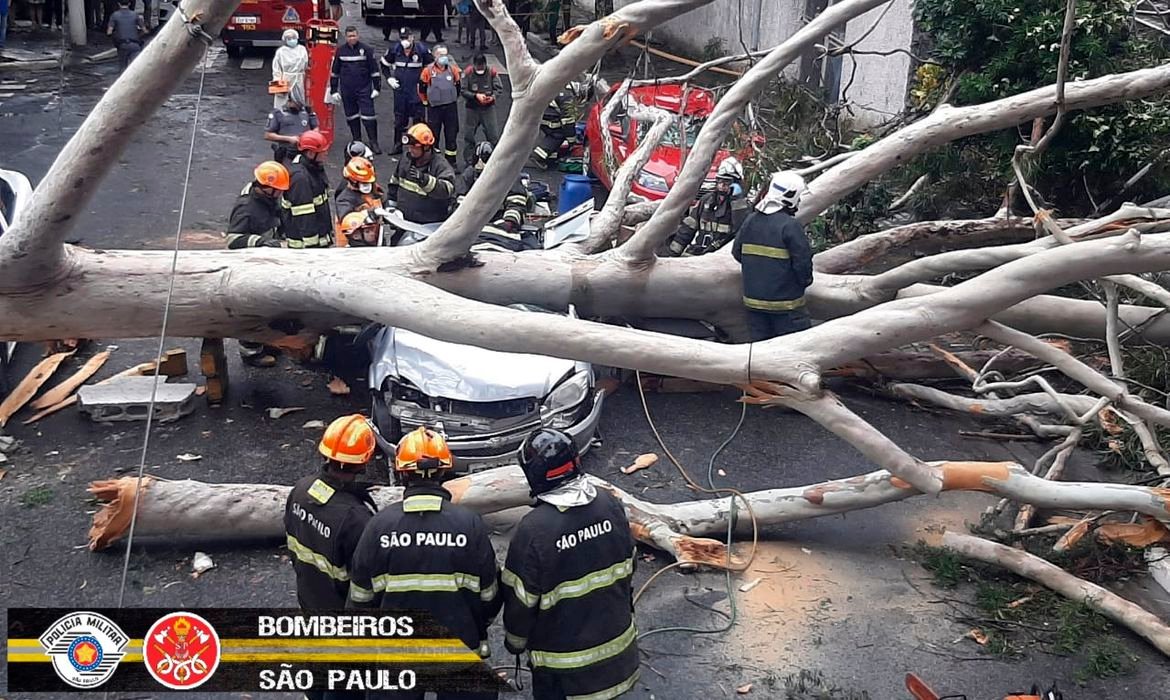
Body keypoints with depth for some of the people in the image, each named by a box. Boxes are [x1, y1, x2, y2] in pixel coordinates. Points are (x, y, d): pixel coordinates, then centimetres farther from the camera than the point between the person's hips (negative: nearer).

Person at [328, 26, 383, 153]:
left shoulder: (366, 50, -1)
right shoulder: (340, 51, 4)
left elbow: (375, 70, 2)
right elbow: (334, 72, 10)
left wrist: (376, 88, -3)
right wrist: (333, 91, 8)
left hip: (364, 89, -2)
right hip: (347, 91, 3)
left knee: (368, 116, -8)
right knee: (352, 116, 9)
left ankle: (373, 142, -1)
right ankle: (357, 141, 19)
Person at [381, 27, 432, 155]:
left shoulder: (422, 49, -10)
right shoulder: (394, 49, -1)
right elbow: (384, 64, 14)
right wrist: (389, 78, 2)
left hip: (416, 90, -3)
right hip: (400, 89, 3)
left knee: (418, 118, -1)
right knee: (399, 118, 10)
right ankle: (398, 145, 21)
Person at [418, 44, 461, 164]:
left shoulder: (453, 69, 0)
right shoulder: (428, 71, -8)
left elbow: (458, 86, 15)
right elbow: (422, 88, 4)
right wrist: (426, 101, 11)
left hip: (450, 107, 2)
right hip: (434, 108, -2)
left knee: (452, 134, 7)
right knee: (433, 135, 5)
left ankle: (451, 162, 18)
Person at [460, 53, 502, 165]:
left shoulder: (492, 72, -8)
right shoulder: (468, 73, -9)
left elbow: (499, 88, -2)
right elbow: (463, 90, -9)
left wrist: (493, 96, -21)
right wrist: (476, 95, -21)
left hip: (488, 107, -1)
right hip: (471, 108, 1)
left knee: (493, 135, -2)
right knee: (469, 135, 8)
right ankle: (469, 162, 21)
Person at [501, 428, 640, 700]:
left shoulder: (533, 529, -28)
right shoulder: (609, 503, -12)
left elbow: (521, 598, -17)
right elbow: (627, 567, 3)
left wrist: (515, 640, 3)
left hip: (562, 653, -4)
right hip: (615, 638, 5)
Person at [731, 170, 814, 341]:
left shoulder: (750, 221, 3)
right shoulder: (790, 226, -17)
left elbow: (737, 252, 11)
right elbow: (803, 261, -17)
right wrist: (805, 281, 2)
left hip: (753, 298, 6)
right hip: (785, 301, -6)